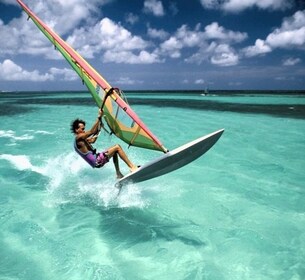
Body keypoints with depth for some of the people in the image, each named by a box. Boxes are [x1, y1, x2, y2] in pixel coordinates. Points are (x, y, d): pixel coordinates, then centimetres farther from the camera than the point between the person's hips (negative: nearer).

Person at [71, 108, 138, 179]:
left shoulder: (82, 139, 18)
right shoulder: (78, 138, -13)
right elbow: (92, 131, -23)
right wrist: (99, 117, -22)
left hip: (96, 160, 10)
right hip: (97, 162, -10)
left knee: (115, 151, 22)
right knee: (117, 147, -11)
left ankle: (118, 174, 17)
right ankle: (132, 167, -8)